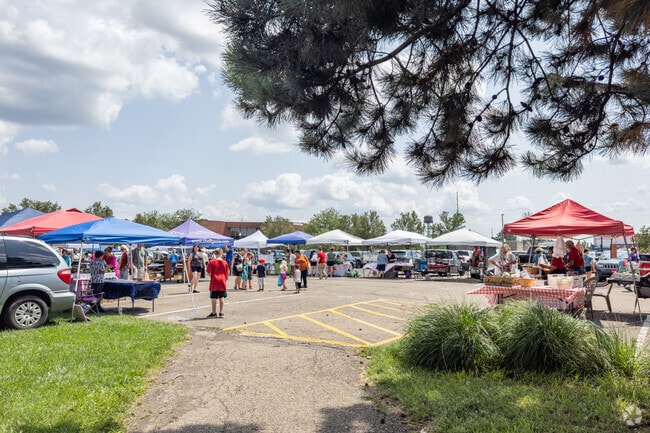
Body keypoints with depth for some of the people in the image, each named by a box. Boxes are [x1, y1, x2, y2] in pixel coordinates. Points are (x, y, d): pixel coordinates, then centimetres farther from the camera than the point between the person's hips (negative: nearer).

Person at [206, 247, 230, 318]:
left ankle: (214, 312, 15)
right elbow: (227, 273, 2)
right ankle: (221, 312, 9)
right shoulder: (225, 262, -1)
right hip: (222, 281, 2)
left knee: (213, 298, 8)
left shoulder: (211, 262, -7)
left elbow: (209, 272, -6)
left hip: (214, 281, -1)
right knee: (222, 297, 8)